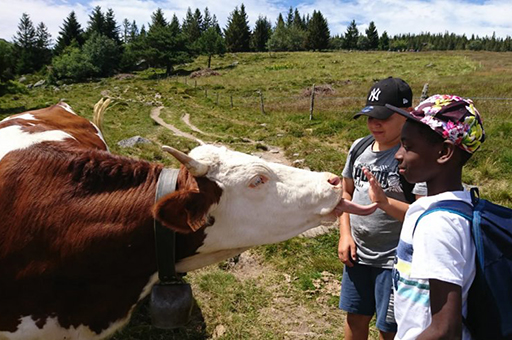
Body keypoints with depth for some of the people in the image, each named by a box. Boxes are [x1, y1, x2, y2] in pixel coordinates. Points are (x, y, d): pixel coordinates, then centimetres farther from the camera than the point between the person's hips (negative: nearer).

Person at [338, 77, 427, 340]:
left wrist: (383, 201, -38)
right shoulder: (359, 147, 1)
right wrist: (345, 234, 2)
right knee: (355, 319, 21)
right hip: (358, 254, 6)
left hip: (395, 260, -6)